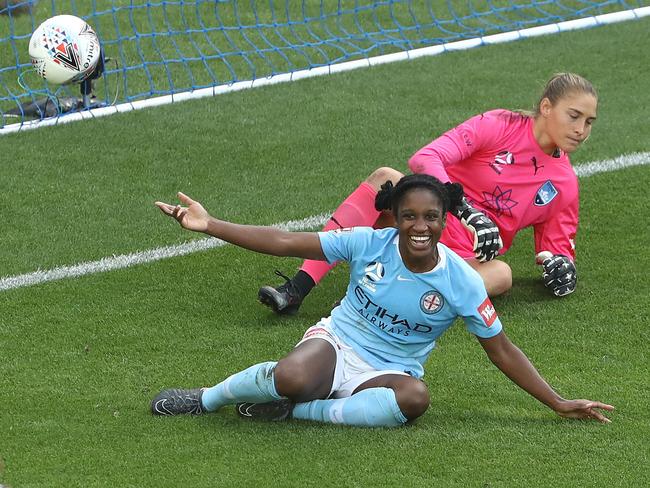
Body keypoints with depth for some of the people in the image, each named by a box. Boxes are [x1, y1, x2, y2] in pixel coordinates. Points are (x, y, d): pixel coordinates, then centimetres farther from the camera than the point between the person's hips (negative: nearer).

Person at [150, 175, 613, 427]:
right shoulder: (369, 244, -9)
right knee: (294, 377, -39)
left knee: (415, 396, -39)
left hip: (390, 371, 1)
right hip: (336, 343, -1)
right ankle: (206, 398, -8)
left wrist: (558, 403, -2)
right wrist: (209, 225, -16)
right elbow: (285, 242, -9)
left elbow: (502, 350, 1)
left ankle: (296, 410, -25)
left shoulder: (462, 282, -9)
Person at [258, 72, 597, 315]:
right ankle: (296, 290, -39)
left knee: (501, 274, -34)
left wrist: (560, 264, -6)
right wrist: (466, 210, -27)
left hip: (464, 259, 2)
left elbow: (556, 245, 19)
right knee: (385, 178, -33)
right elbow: (424, 159, -13)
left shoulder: (564, 185, 10)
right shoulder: (499, 126, -2)